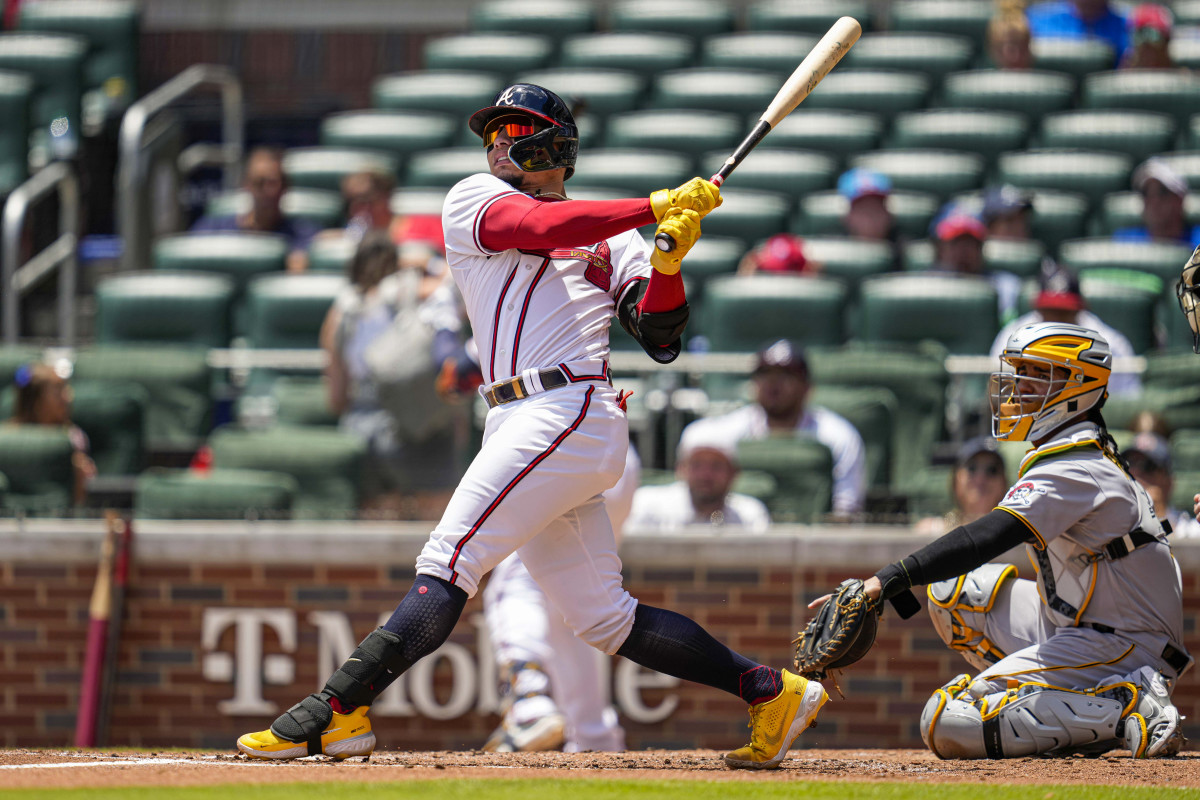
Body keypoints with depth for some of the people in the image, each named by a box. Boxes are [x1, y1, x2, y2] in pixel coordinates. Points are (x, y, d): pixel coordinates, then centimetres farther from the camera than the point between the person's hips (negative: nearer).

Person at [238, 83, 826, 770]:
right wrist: (659, 207, -9)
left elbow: (660, 338, 4)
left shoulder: (612, 239, 12)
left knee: (449, 565, -14)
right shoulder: (473, 200, 16)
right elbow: (541, 227, -5)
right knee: (605, 620, 4)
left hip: (571, 416, -5)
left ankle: (337, 712, -18)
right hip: (520, 425, 5)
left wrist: (668, 261, -12)